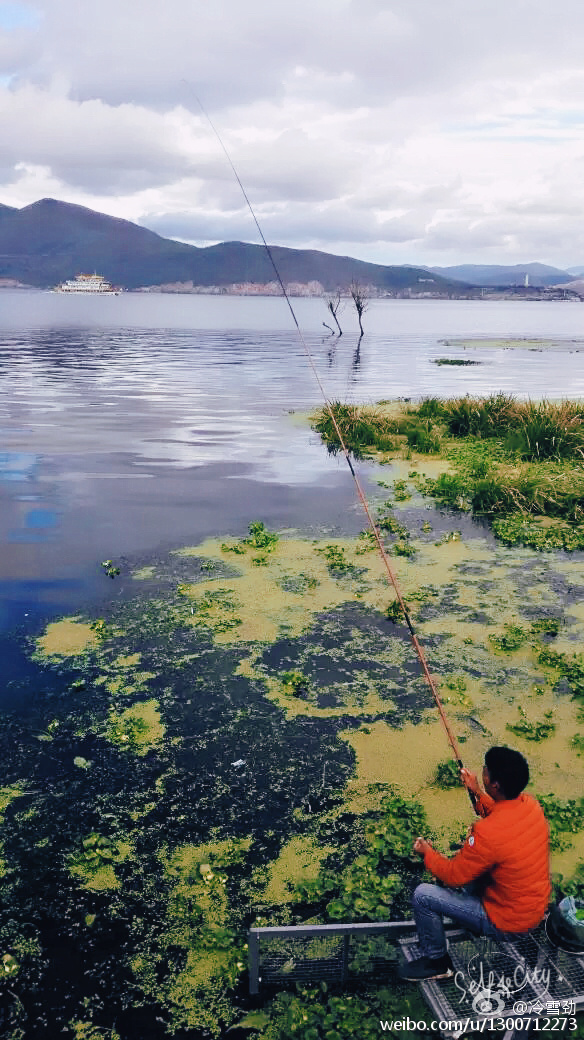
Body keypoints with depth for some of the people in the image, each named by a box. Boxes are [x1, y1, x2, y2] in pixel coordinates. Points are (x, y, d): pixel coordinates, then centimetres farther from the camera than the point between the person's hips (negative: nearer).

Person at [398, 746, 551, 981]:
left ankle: (436, 962, 14)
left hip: (507, 923, -8)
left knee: (423, 895, -7)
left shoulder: (487, 834, -35)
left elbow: (452, 877, -18)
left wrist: (427, 852, -1)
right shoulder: (530, 804, -13)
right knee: (468, 857, 23)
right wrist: (477, 792, 9)